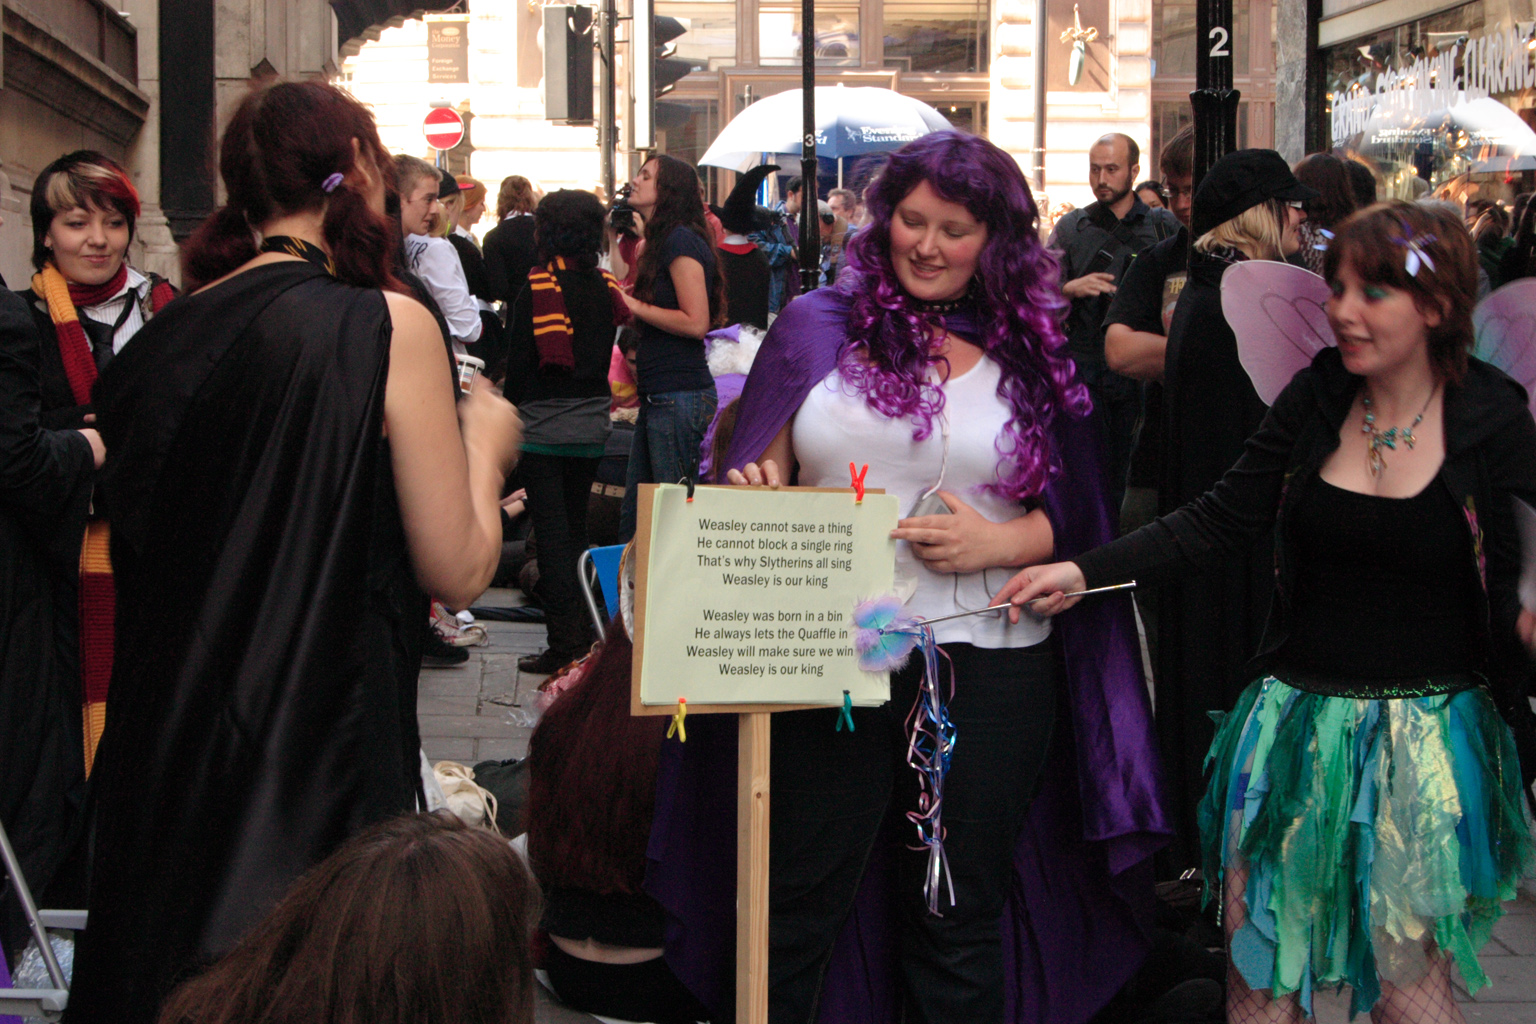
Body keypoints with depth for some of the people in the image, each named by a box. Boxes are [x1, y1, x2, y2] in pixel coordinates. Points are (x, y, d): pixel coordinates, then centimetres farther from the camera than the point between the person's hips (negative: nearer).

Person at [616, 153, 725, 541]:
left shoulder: (681, 240, -12)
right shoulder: (659, 242, 18)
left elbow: (696, 322, -18)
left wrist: (635, 306, -12)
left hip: (680, 397, -10)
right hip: (658, 397, 10)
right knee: (634, 516, 12)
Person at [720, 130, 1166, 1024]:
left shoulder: (1033, 354, 6)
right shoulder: (817, 326, 5)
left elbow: (1072, 513, 7)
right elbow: (756, 478, 8)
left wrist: (998, 542, -11)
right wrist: (755, 494, -14)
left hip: (985, 669, 0)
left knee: (960, 919, 13)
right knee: (795, 907, 7)